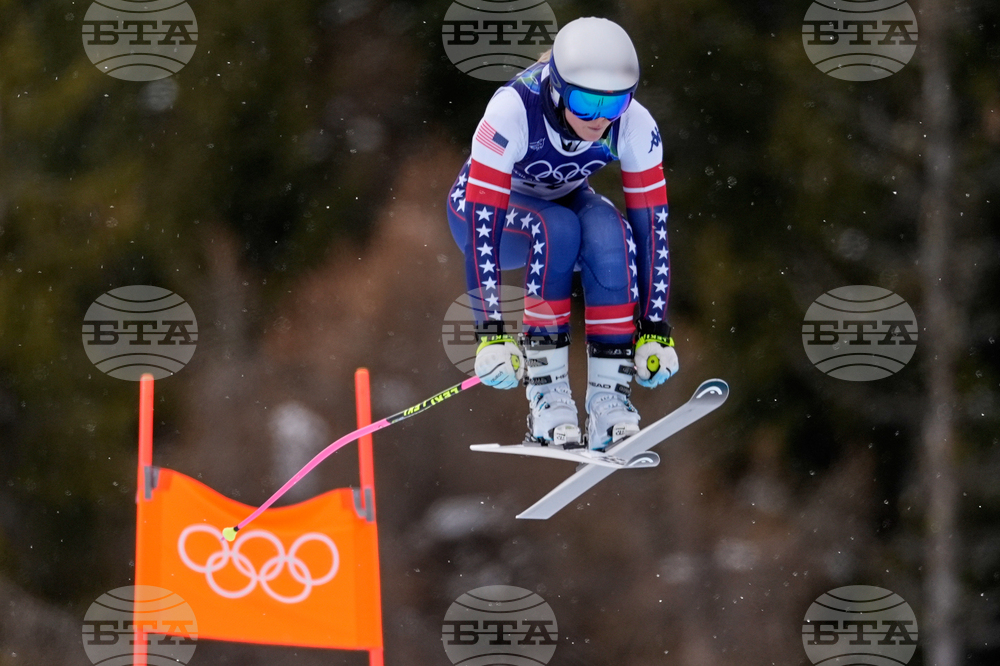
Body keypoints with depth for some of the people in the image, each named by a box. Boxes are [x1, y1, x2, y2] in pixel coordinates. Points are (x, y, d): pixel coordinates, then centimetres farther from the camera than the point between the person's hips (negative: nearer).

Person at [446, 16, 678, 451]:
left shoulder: (634, 126, -26)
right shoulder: (513, 111, -36)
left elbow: (651, 224, -20)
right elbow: (483, 225, -38)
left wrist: (656, 330, -24)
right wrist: (492, 333, -42)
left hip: (563, 200, 3)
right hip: (489, 207, -3)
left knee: (610, 234, -31)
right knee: (557, 230, -36)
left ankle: (609, 397, -28)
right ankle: (546, 393, -30)